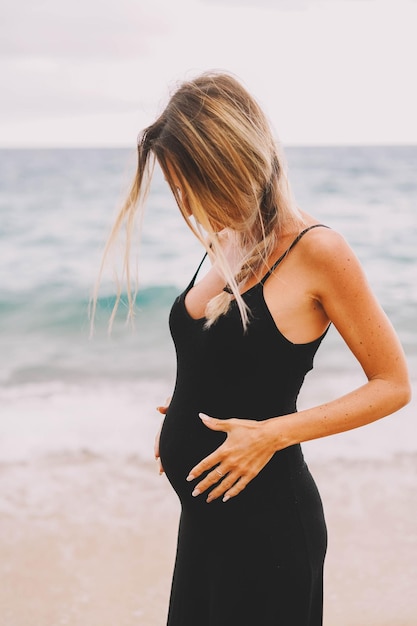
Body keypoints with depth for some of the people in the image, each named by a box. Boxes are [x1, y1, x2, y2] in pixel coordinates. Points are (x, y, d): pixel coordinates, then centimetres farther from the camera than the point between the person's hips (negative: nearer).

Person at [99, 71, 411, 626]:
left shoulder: (315, 249, -16)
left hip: (267, 521, -7)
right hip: (204, 514, 7)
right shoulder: (225, 243, 5)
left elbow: (393, 384, -11)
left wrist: (273, 433, -18)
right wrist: (182, 416, 2)